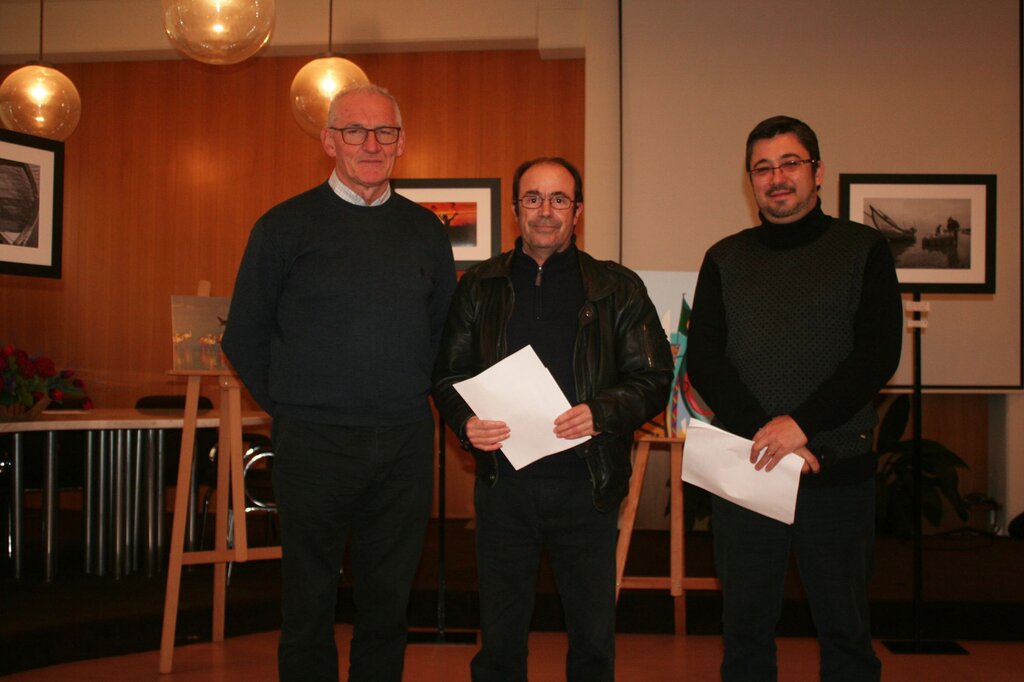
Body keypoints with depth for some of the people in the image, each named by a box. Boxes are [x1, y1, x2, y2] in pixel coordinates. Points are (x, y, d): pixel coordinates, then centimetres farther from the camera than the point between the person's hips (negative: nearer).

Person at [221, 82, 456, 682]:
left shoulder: (425, 230, 9)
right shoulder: (286, 226, -1)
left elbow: (444, 329, 19)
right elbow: (244, 338, 4)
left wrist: (413, 397, 10)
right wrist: (291, 407, 2)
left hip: (406, 446, 3)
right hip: (314, 445, -3)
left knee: (389, 600, 12)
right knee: (310, 607, 7)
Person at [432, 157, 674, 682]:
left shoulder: (618, 289, 3)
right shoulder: (479, 287, 8)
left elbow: (654, 378, 1)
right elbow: (447, 374, 9)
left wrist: (603, 412, -18)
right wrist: (465, 422, -11)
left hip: (586, 484, -1)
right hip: (502, 480, 1)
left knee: (594, 638, 9)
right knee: (499, 636, 11)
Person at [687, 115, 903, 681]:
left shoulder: (864, 250, 3)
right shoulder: (725, 260, 9)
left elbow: (878, 354, -7)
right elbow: (703, 361, 0)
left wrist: (801, 423, -19)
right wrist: (765, 434, -14)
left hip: (838, 469, -2)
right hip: (744, 468, 2)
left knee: (845, 630, 8)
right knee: (745, 628, 11)